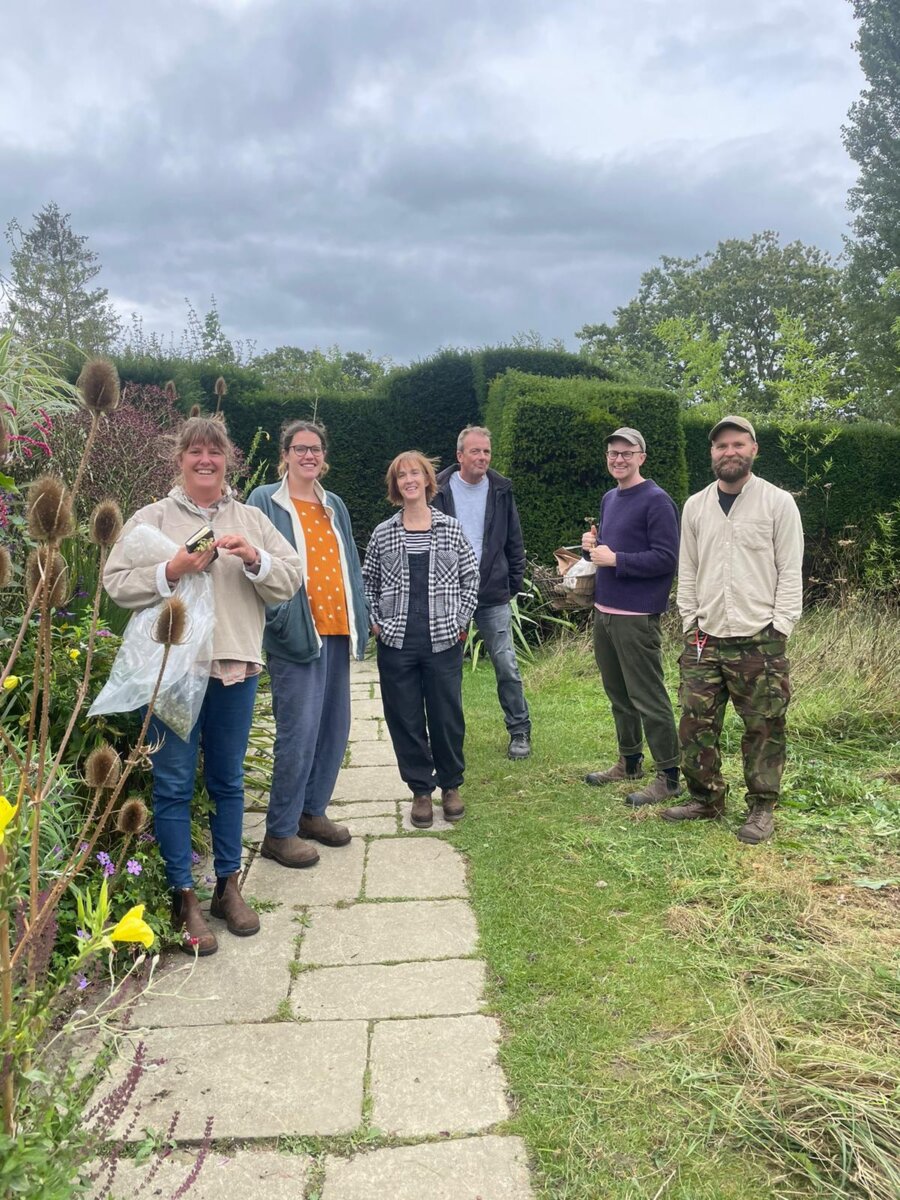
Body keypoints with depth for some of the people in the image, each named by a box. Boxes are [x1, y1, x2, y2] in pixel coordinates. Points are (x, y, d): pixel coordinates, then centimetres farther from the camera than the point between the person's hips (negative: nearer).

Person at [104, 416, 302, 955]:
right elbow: (117, 582, -3)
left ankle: (228, 886, 28)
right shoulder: (153, 518, 4)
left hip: (236, 667, 3)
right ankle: (184, 897, 15)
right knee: (175, 784, 2)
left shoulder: (252, 520, 10)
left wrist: (255, 558, -13)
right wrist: (170, 571, -16)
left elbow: (291, 581, 4)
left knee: (228, 781, 14)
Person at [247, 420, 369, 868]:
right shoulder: (265, 502, -1)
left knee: (335, 728, 12)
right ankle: (279, 833, 7)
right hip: (298, 634, -7)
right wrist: (280, 617, -16)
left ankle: (312, 812, 28)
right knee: (299, 732, -6)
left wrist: (361, 620, 11)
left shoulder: (334, 506, 17)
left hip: (337, 631, 7)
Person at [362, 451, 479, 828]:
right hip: (397, 643, 1)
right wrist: (375, 621, 3)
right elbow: (367, 582, 13)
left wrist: (460, 622, 0)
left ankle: (451, 785, 27)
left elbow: (471, 577, 7)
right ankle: (420, 790, 22)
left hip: (444, 642, -1)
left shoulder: (451, 529, 2)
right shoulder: (383, 533, 3)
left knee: (447, 716, 7)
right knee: (405, 719, 6)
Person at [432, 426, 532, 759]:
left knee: (507, 666, 1)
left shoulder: (501, 490, 4)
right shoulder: (440, 491, -2)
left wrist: (514, 583, 6)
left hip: (494, 595, 1)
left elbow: (514, 541, 9)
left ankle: (520, 731, 15)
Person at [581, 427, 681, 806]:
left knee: (648, 697, -3)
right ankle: (629, 761, 31)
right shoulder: (609, 499, 14)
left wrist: (614, 559, -19)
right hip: (604, 611, 8)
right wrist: (594, 545, 3)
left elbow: (666, 559, -17)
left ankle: (668, 776, 8)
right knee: (617, 693, 17)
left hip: (636, 618, -8)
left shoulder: (656, 501, -11)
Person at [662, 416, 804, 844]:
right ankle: (705, 799, 22)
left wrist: (779, 628, -9)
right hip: (705, 639, 4)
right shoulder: (695, 506, 10)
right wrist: (690, 623, 6)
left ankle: (762, 809, 17)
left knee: (763, 729, 3)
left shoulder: (778, 502, -1)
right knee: (696, 725, 5)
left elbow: (790, 572, -3)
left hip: (759, 640, -3)